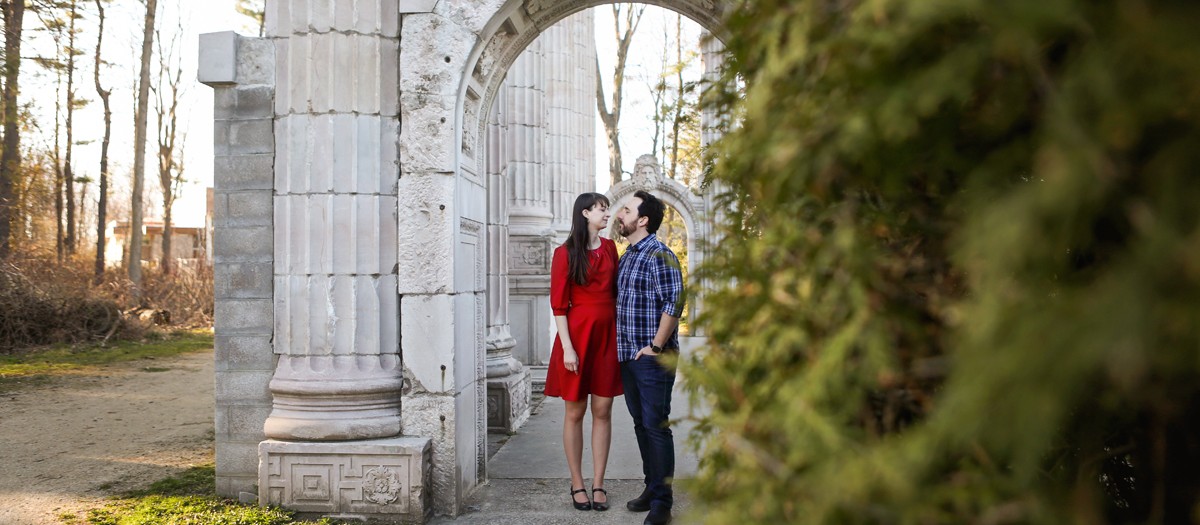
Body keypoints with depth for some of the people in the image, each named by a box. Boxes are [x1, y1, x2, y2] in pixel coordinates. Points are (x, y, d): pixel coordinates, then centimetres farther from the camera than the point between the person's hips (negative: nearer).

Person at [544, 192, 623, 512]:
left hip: (607, 336, 4)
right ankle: (577, 485, 12)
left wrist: (622, 336, 8)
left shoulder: (610, 248, 11)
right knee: (575, 412, 3)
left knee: (602, 411, 4)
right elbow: (558, 304, -7)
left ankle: (598, 484, 11)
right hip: (578, 334, -4)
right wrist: (567, 348, -13)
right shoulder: (565, 253, -4)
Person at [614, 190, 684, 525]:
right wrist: (623, 347, 16)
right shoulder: (627, 256, 16)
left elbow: (675, 304, -20)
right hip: (628, 358, 9)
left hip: (653, 359, -9)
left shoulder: (660, 255, -12)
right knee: (641, 424, 14)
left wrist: (655, 346, -17)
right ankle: (651, 488, 25)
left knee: (656, 426, -5)